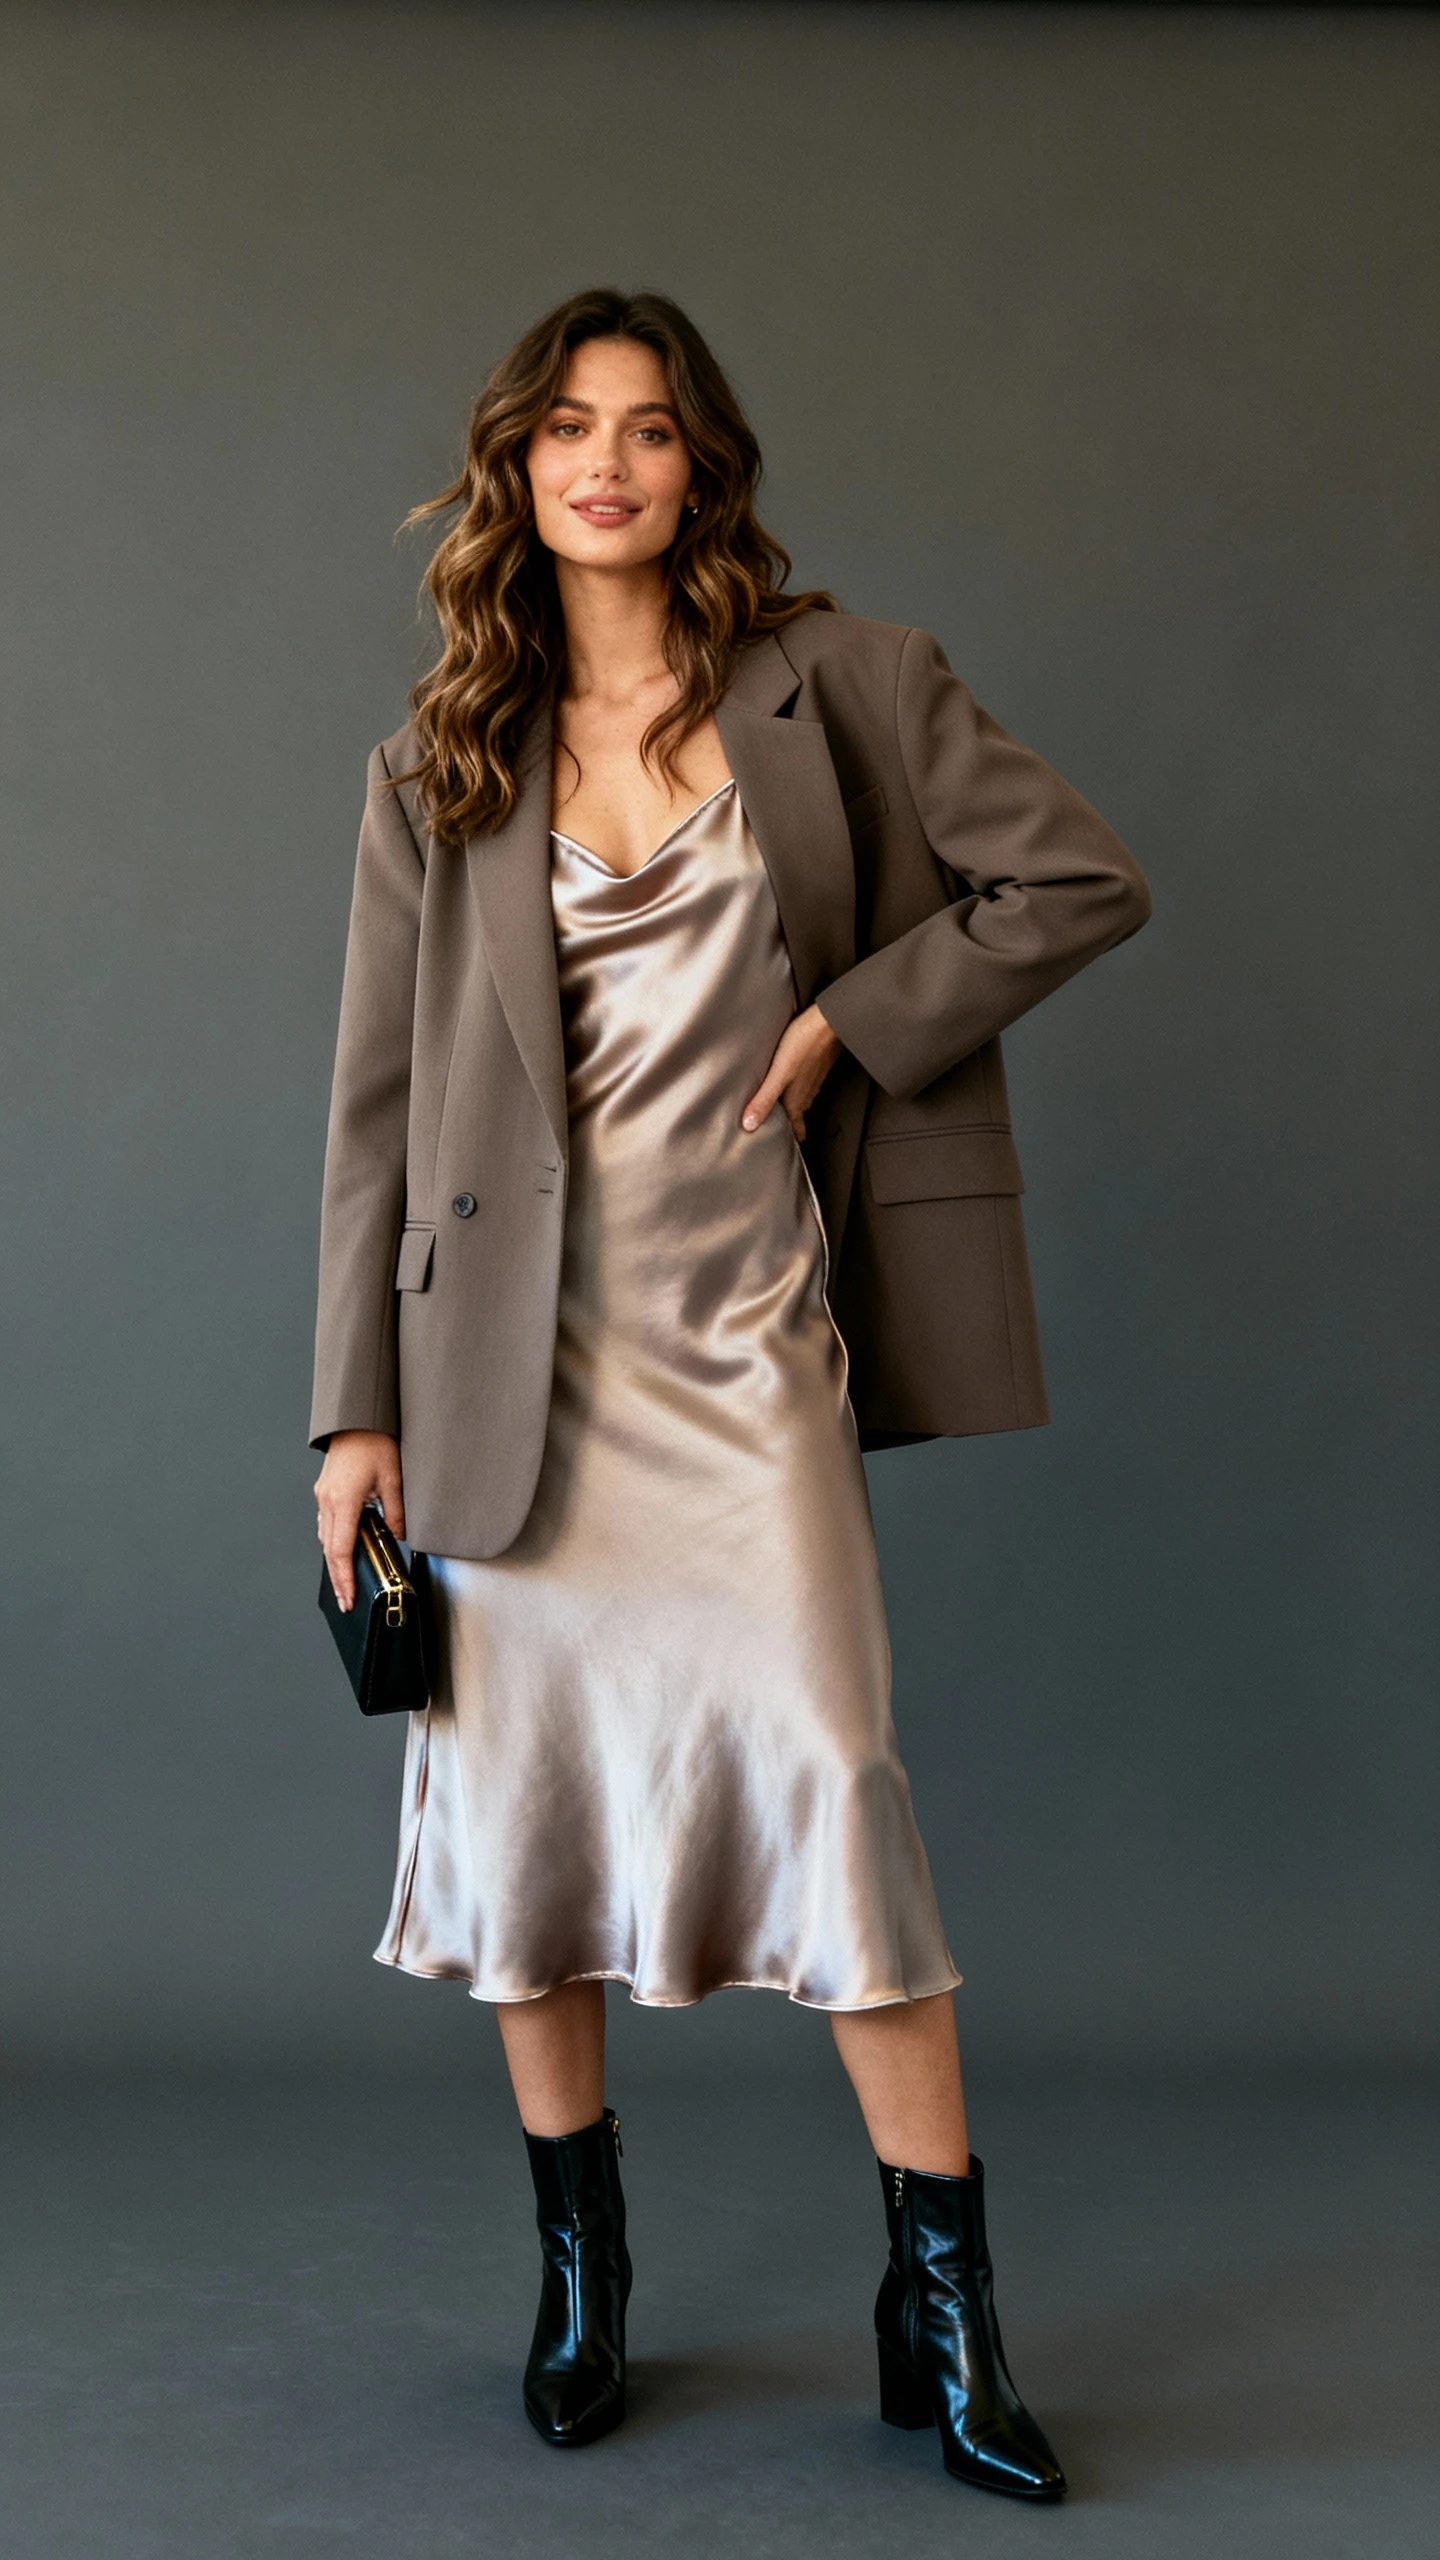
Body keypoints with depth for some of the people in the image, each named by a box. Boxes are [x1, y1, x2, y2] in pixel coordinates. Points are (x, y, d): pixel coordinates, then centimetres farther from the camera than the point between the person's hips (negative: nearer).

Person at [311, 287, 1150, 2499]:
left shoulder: (834, 681, 4)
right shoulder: (441, 768, 8)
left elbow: (1082, 882, 4)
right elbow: (378, 1101, 6)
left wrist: (847, 1017, -6)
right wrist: (356, 1407, 1)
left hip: (745, 1335, -2)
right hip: (518, 1347, 2)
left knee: (832, 1775, -6)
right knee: (521, 1782, 6)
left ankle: (944, 2308, 8)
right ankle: (581, 2269, 25)